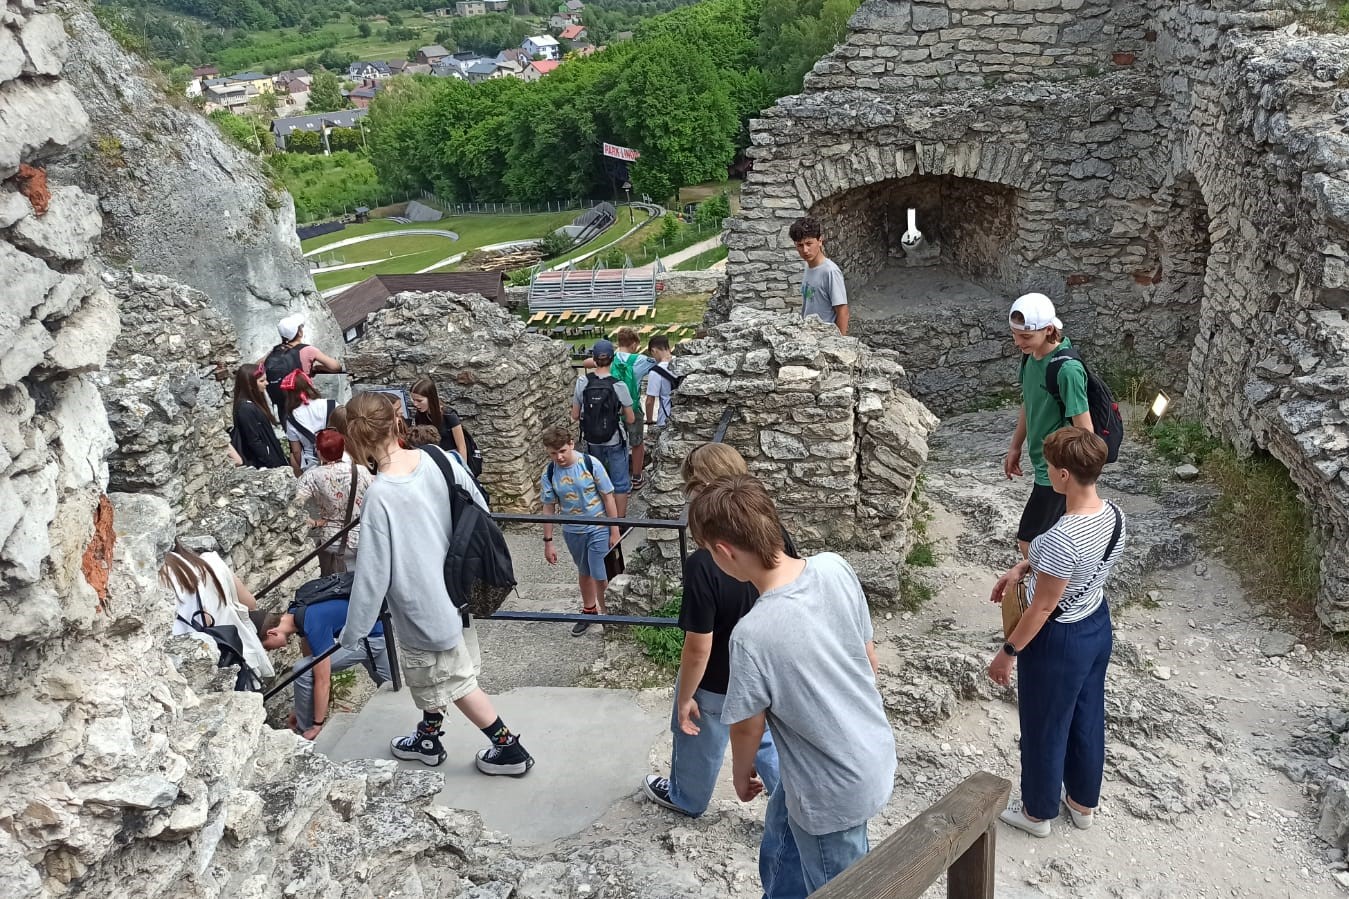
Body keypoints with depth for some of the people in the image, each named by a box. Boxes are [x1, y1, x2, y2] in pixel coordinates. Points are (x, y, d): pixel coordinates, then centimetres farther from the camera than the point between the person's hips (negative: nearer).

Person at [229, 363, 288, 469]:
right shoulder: (246, 408, -19)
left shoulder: (255, 402, 8)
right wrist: (273, 465, -17)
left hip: (272, 458, 9)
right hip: (263, 465, -9)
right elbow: (254, 442, -19)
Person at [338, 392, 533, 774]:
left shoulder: (380, 496, -28)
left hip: (422, 603, -7)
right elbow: (480, 510, 0)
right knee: (433, 673, 27)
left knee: (455, 681, 12)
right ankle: (428, 738, 47)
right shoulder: (436, 458, -12)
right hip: (455, 589, 7)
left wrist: (352, 632, -9)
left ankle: (509, 749, 23)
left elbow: (373, 572, -23)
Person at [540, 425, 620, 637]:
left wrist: (614, 531, -10)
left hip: (599, 529, -3)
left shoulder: (591, 464, -19)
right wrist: (548, 541, 0)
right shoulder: (549, 473, -10)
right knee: (584, 573, 21)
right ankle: (589, 611, 42)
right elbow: (549, 508, -1)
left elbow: (608, 498, -12)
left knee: (600, 577, -5)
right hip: (572, 532, 4)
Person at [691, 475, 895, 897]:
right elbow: (870, 659, 1)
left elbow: (748, 729, -15)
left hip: (834, 789, -7)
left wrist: (741, 772, 7)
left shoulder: (753, 634, -33)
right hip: (873, 751, 7)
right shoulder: (835, 568, -15)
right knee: (781, 837, 31)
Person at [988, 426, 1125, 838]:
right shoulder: (1114, 514, -10)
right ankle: (1084, 802, 47)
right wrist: (1021, 567, 7)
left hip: (1059, 641, -8)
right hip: (1097, 626, 8)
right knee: (1087, 718, 26)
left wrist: (1008, 652, -13)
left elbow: (1043, 608, -26)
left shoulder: (1062, 537, -36)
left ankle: (1038, 812, 37)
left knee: (1044, 728, 15)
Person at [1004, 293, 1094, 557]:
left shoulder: (1067, 369, -27)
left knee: (1028, 542, -2)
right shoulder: (1030, 355, -1)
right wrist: (1015, 447, 20)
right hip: (1043, 463, 8)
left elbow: (1084, 430, -23)